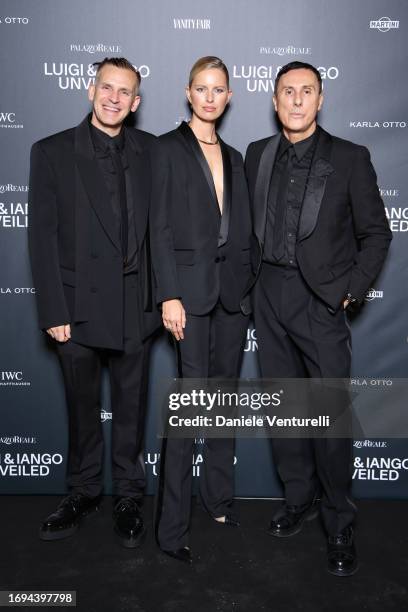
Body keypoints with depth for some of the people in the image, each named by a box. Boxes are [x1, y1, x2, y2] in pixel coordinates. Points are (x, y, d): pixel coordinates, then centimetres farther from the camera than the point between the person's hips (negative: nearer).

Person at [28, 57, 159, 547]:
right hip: (79, 305, -1)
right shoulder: (52, 152, 0)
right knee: (82, 407, 13)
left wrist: (161, 291, -3)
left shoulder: (151, 151, 6)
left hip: (135, 304, 1)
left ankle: (128, 497, 29)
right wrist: (53, 311, -9)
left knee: (130, 407, 12)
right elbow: (43, 236, -4)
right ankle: (83, 492, 33)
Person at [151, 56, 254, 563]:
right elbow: (160, 227, -8)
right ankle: (172, 526, 3)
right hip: (191, 285, -6)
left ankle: (219, 500, 26)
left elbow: (240, 229, 15)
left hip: (232, 288, 6)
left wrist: (247, 286, 8)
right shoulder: (169, 148, 0)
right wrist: (169, 296, -15)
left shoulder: (233, 156, 17)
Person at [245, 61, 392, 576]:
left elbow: (375, 233, 1)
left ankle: (339, 523, 14)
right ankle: (299, 497, 30)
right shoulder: (257, 154, 10)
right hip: (269, 293, 4)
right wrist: (256, 273, 5)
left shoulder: (349, 159, -1)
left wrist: (352, 289, -7)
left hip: (321, 297, -4)